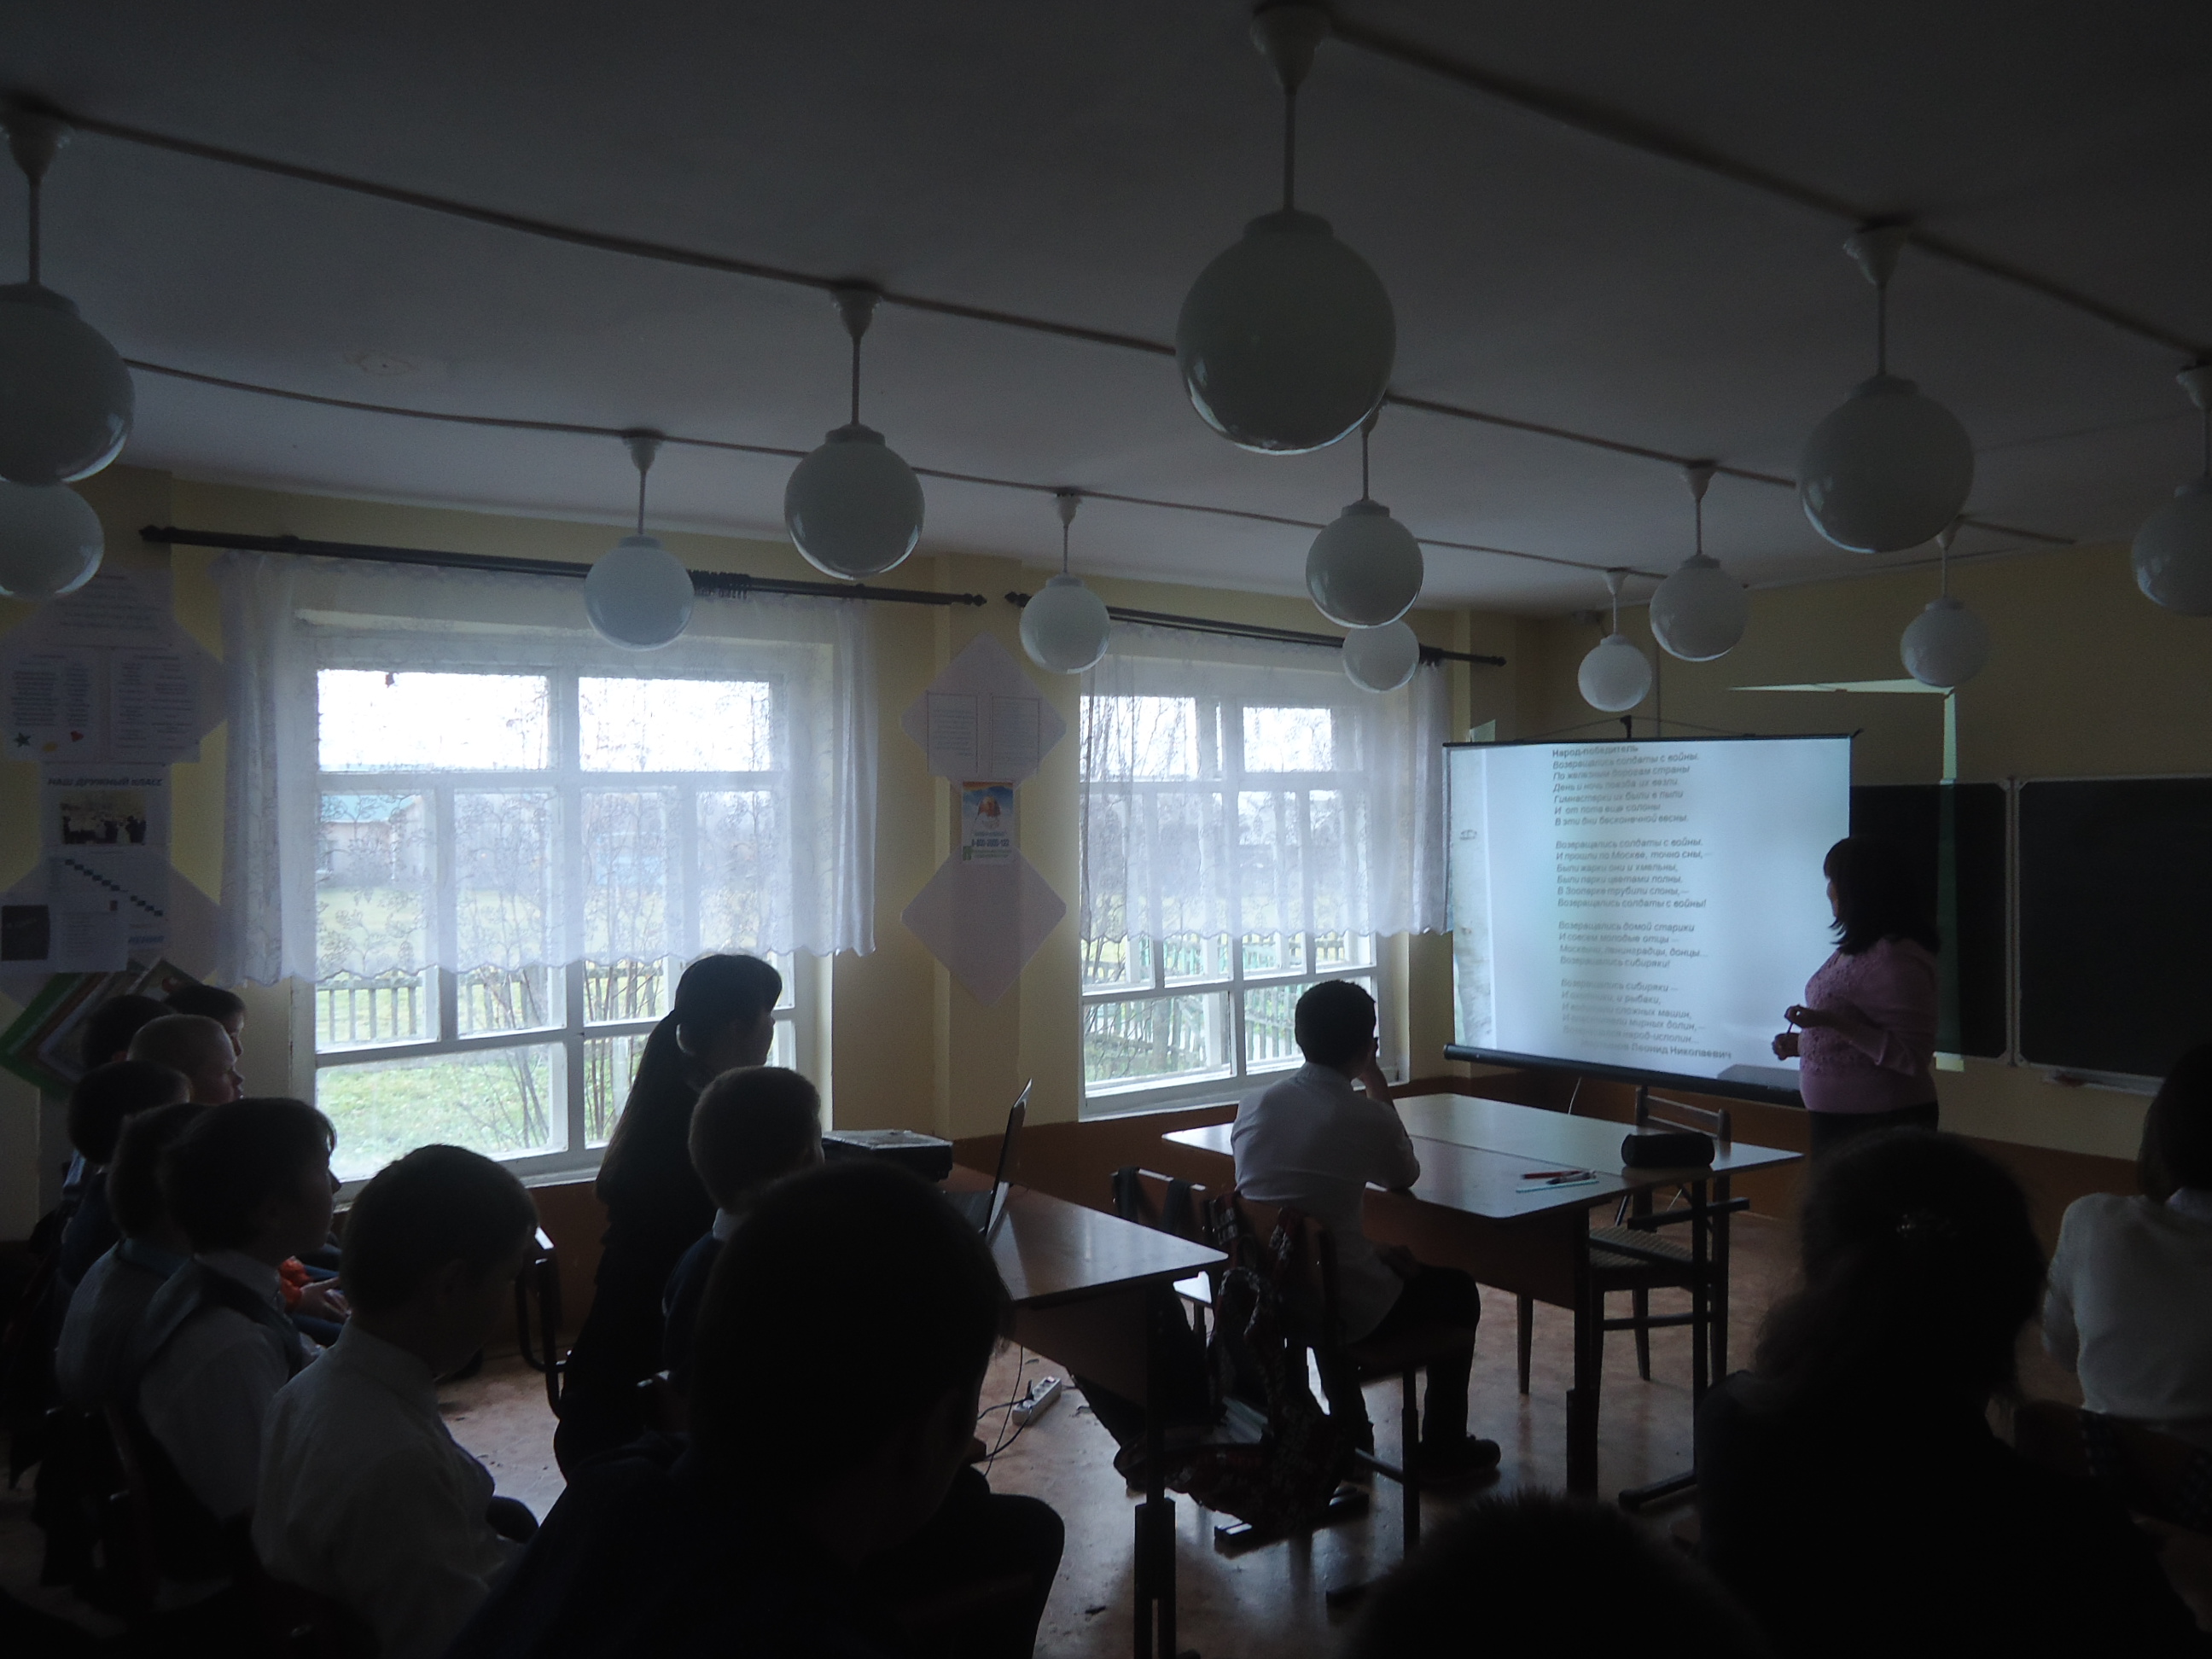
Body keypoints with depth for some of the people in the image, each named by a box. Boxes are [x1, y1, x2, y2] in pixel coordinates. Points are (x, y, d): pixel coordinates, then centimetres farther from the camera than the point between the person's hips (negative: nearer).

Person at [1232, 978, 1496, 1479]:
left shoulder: (1252, 1107, -3)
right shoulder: (1367, 1119, -17)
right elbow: (1406, 1175, 6)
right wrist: (1378, 1087, 8)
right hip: (1341, 1314, -5)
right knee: (1456, 1290, 21)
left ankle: (1348, 1434, 45)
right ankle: (1442, 1450, 32)